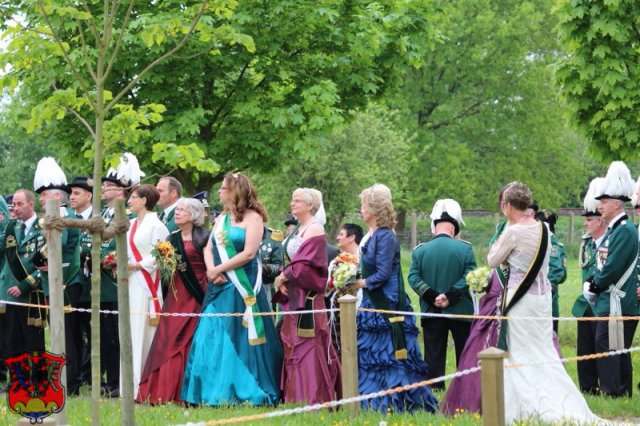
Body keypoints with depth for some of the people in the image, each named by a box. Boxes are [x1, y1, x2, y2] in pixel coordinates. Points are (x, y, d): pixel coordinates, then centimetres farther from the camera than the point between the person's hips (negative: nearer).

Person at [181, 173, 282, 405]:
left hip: (242, 288, -7)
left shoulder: (252, 218, -5)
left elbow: (249, 253, -14)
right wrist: (211, 269, -6)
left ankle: (244, 392, -2)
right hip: (220, 287, 7)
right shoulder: (221, 218, 17)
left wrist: (218, 270, -10)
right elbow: (209, 249, 15)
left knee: (239, 337, -7)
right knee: (213, 337, 3)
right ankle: (216, 392, 7)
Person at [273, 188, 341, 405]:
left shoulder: (314, 230, -11)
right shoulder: (300, 230, 16)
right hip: (295, 296, 9)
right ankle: (297, 397, 14)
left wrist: (283, 277, -8)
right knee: (294, 345, 10)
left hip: (308, 296, -9)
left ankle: (312, 398, -7)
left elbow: (305, 265, -19)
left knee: (307, 345, -9)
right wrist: (283, 280, 0)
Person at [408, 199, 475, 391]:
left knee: (434, 353, 6)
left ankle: (434, 389, 5)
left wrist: (432, 296, -10)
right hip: (460, 311, -1)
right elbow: (470, 277, -13)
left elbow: (413, 277, -7)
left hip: (431, 311, 1)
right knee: (464, 353, 10)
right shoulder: (464, 249, -7)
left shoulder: (420, 250, -2)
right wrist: (451, 296, -14)